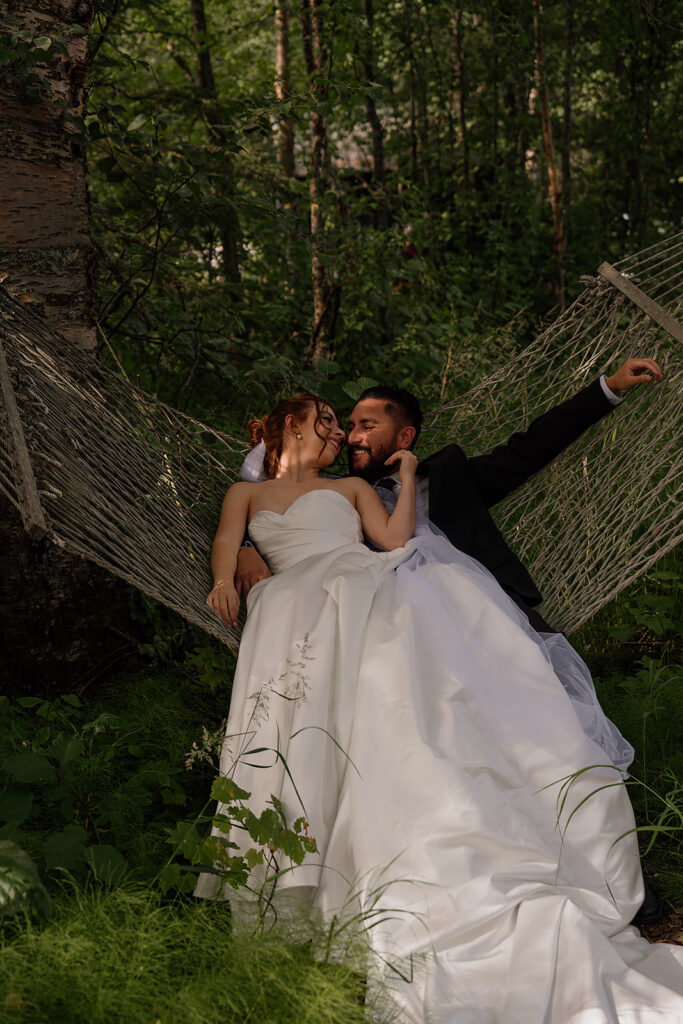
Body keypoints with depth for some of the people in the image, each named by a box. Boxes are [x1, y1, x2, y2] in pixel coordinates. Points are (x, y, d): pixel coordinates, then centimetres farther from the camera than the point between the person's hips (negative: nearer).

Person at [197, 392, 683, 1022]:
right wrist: (224, 580, -8)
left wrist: (407, 475, 21)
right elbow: (227, 540, 11)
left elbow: (395, 537, 16)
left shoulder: (352, 487, 31)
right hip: (304, 602, 0)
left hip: (371, 587, 0)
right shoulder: (247, 493, 31)